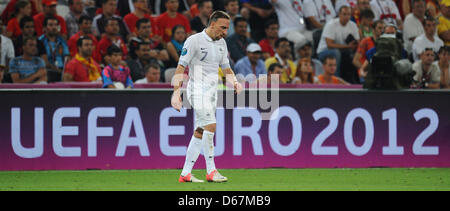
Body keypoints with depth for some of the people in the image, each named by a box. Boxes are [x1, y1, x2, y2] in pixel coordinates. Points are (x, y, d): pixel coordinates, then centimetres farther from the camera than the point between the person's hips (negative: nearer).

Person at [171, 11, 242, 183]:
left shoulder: (221, 43, 14)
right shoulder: (194, 41, -9)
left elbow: (225, 67, 22)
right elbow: (181, 67, -10)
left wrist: (234, 82, 1)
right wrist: (176, 92, -18)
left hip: (212, 91, 7)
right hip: (197, 89, -7)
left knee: (200, 132, 5)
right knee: (210, 126, -20)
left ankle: (185, 174, 8)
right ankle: (211, 171, -16)